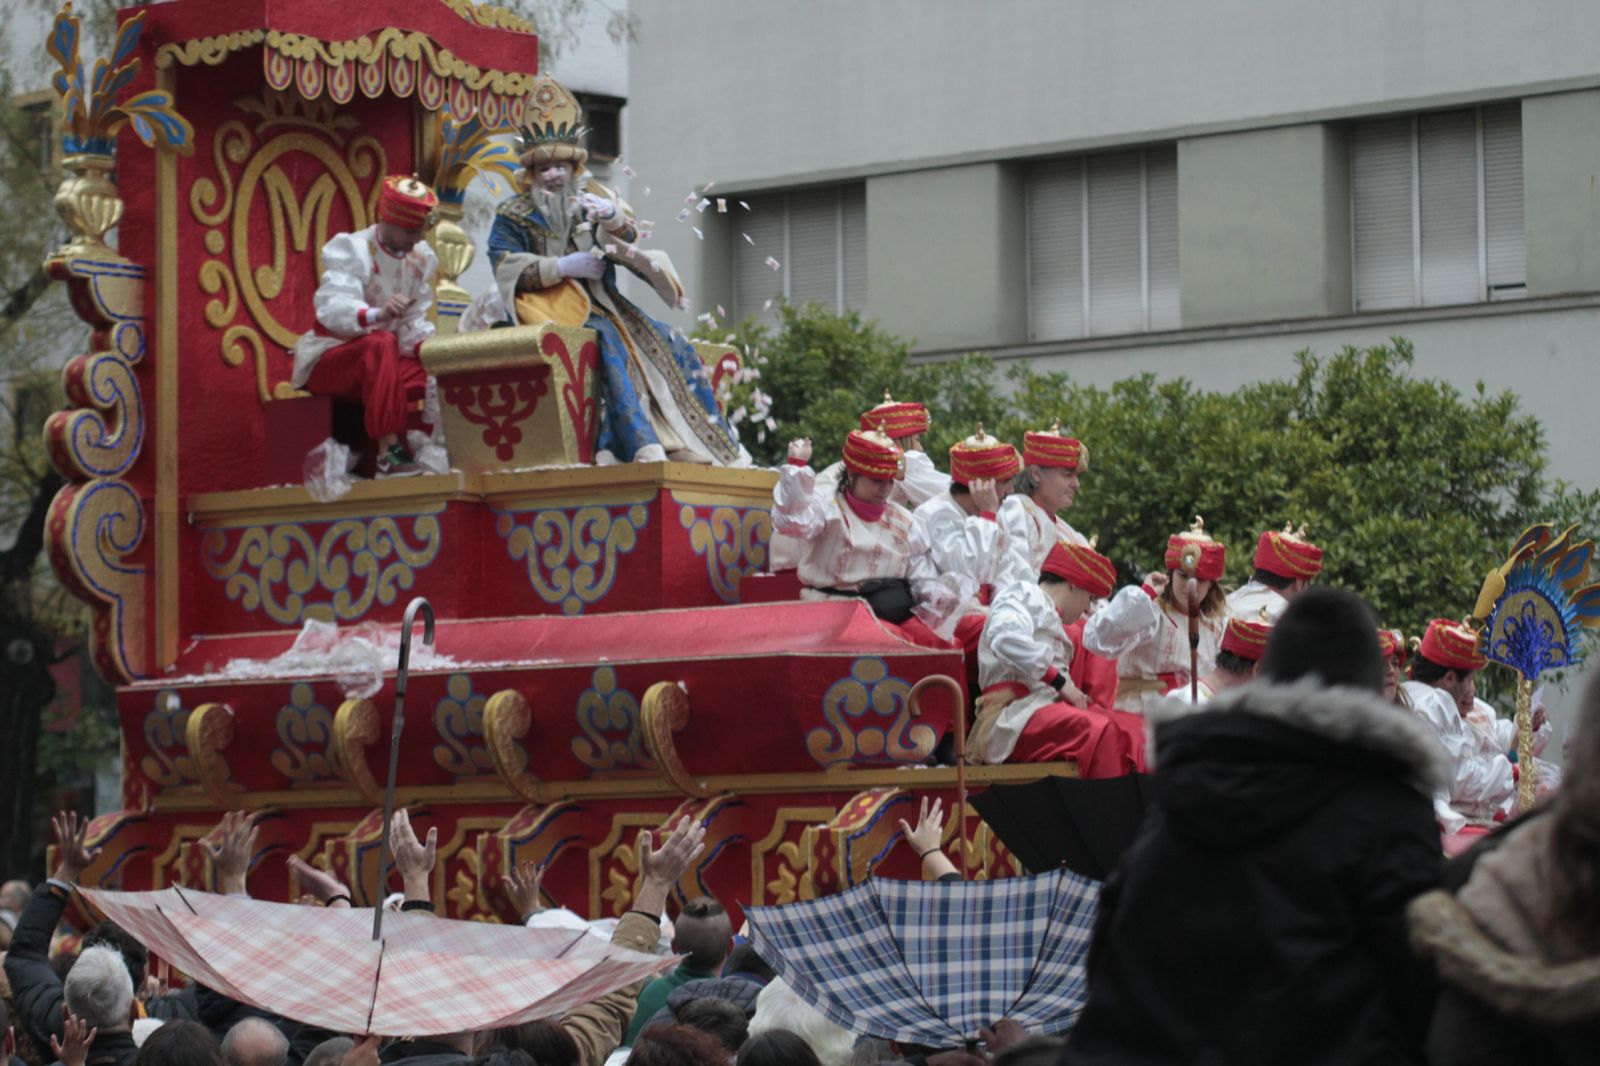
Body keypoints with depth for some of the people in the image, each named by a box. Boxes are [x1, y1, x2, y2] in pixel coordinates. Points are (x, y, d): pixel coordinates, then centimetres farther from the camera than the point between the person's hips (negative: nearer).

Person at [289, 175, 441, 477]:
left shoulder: (420, 258, 6)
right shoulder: (351, 249, -15)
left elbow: (414, 326, 4)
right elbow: (332, 308, -32)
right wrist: (377, 314, -51)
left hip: (383, 361, 6)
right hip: (330, 361, -6)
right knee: (381, 343, -39)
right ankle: (388, 452, -46)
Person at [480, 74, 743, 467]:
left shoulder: (591, 198, 15)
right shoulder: (514, 215, 5)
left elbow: (625, 237, -4)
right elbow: (507, 268, -10)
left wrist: (613, 218, -28)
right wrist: (563, 267, -18)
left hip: (601, 303, 6)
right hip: (553, 310, -6)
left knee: (670, 347, -9)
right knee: (606, 344, -35)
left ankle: (708, 444, -6)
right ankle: (644, 448, -47)